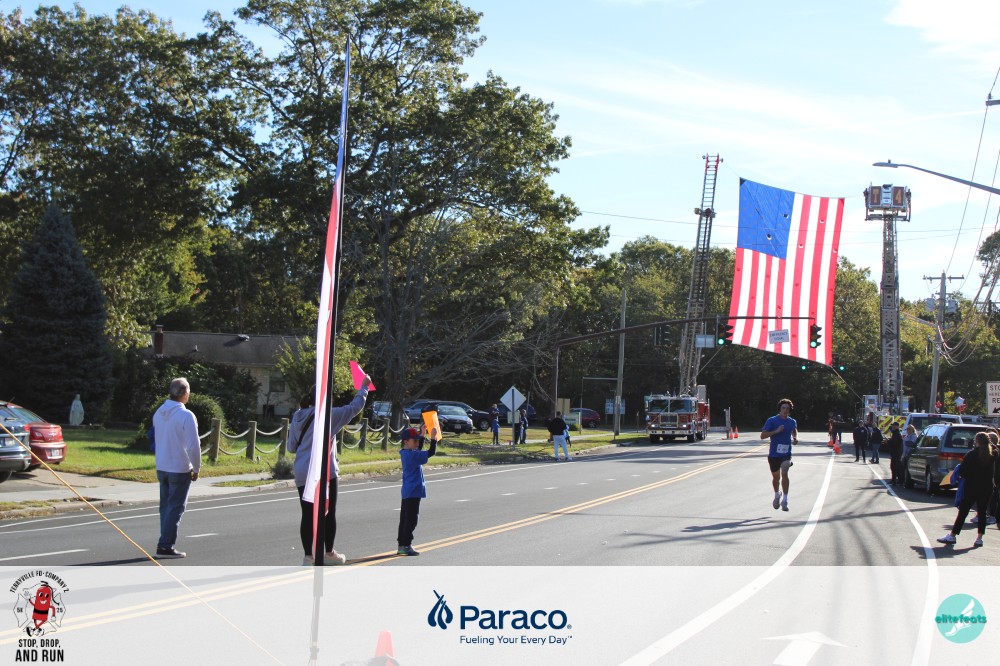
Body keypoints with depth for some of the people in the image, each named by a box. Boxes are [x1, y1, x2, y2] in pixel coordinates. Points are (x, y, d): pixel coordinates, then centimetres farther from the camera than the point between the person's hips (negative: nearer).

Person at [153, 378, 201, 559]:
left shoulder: (158, 413, 5)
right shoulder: (186, 416, -18)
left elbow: (156, 440, 11)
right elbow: (193, 446, -18)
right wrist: (196, 468, -6)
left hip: (161, 468, 7)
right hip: (180, 469, -7)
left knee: (166, 506, 15)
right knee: (175, 508, -1)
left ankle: (165, 543, 19)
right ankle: (165, 546, -3)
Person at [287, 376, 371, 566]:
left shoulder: (297, 418, 8)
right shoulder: (328, 416, -10)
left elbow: (291, 447, 12)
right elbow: (354, 408, -2)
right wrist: (364, 387, 10)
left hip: (302, 474, 5)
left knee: (307, 515, 6)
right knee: (329, 514, 8)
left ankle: (308, 556, 7)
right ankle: (329, 554, 16)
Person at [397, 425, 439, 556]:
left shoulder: (405, 453, 10)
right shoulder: (412, 455, -18)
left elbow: (419, 450, 28)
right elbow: (431, 452, -19)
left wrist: (422, 434, 24)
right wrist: (433, 437, -13)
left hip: (407, 491, 10)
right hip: (413, 492, -10)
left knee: (405, 519, 13)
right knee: (411, 520, -5)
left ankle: (401, 545, 18)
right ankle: (406, 545, -3)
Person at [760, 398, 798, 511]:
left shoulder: (792, 422, 3)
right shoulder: (772, 420, -7)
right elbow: (762, 435, -12)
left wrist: (796, 438, 4)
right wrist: (776, 431, -22)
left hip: (786, 453, 0)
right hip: (773, 454, 0)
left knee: (784, 473, -22)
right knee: (775, 476, 15)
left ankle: (785, 500, -17)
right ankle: (777, 495, 45)